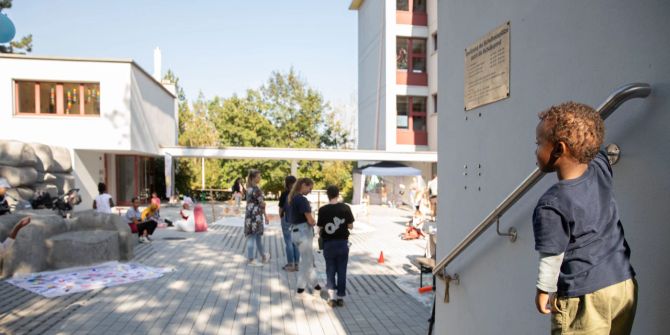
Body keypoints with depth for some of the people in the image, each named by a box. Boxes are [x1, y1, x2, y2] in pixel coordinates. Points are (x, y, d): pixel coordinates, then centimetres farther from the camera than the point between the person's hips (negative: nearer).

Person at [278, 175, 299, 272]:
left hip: (287, 219, -5)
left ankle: (290, 265, 6)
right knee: (295, 242, 11)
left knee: (289, 242, 2)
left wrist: (280, 216, 8)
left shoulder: (285, 193, -10)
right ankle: (296, 264, 16)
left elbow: (281, 207, -7)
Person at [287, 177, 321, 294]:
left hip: (295, 231, 9)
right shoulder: (302, 199, -20)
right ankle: (301, 286, 19)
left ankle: (313, 283, 30)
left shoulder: (291, 197, 8)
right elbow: (310, 221, -20)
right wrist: (314, 221, 3)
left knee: (309, 258, 21)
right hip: (304, 232, -9)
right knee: (306, 260, 7)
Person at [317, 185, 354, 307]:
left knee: (330, 270, 12)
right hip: (343, 243, 0)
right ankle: (340, 297, 15)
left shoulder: (323, 210, -9)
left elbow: (320, 229, -6)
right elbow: (350, 226, -4)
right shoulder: (345, 208, -7)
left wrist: (320, 234, 15)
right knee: (342, 271, 10)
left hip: (328, 244, 0)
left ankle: (332, 296, 8)